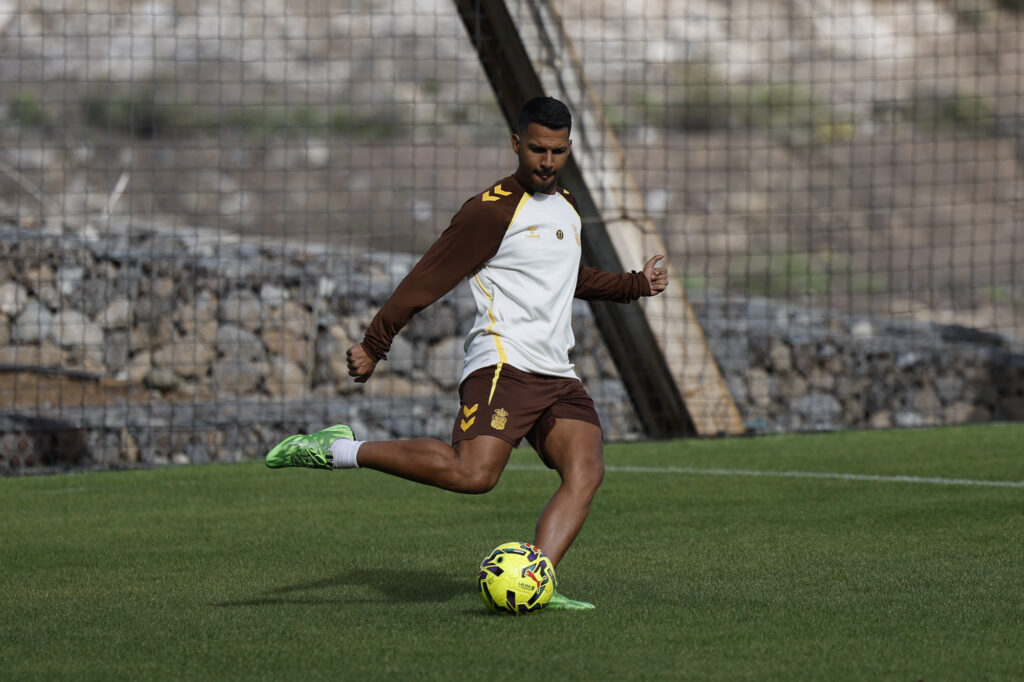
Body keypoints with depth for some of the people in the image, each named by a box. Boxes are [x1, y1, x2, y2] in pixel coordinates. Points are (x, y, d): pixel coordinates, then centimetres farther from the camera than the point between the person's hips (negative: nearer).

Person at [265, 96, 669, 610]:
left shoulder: (566, 206, 22)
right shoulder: (490, 210, -4)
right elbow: (427, 279, -5)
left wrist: (636, 285, 38)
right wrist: (373, 345, -7)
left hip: (557, 376, 8)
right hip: (502, 366, -8)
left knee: (586, 471, -16)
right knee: (473, 474, -27)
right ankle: (338, 451, -15)